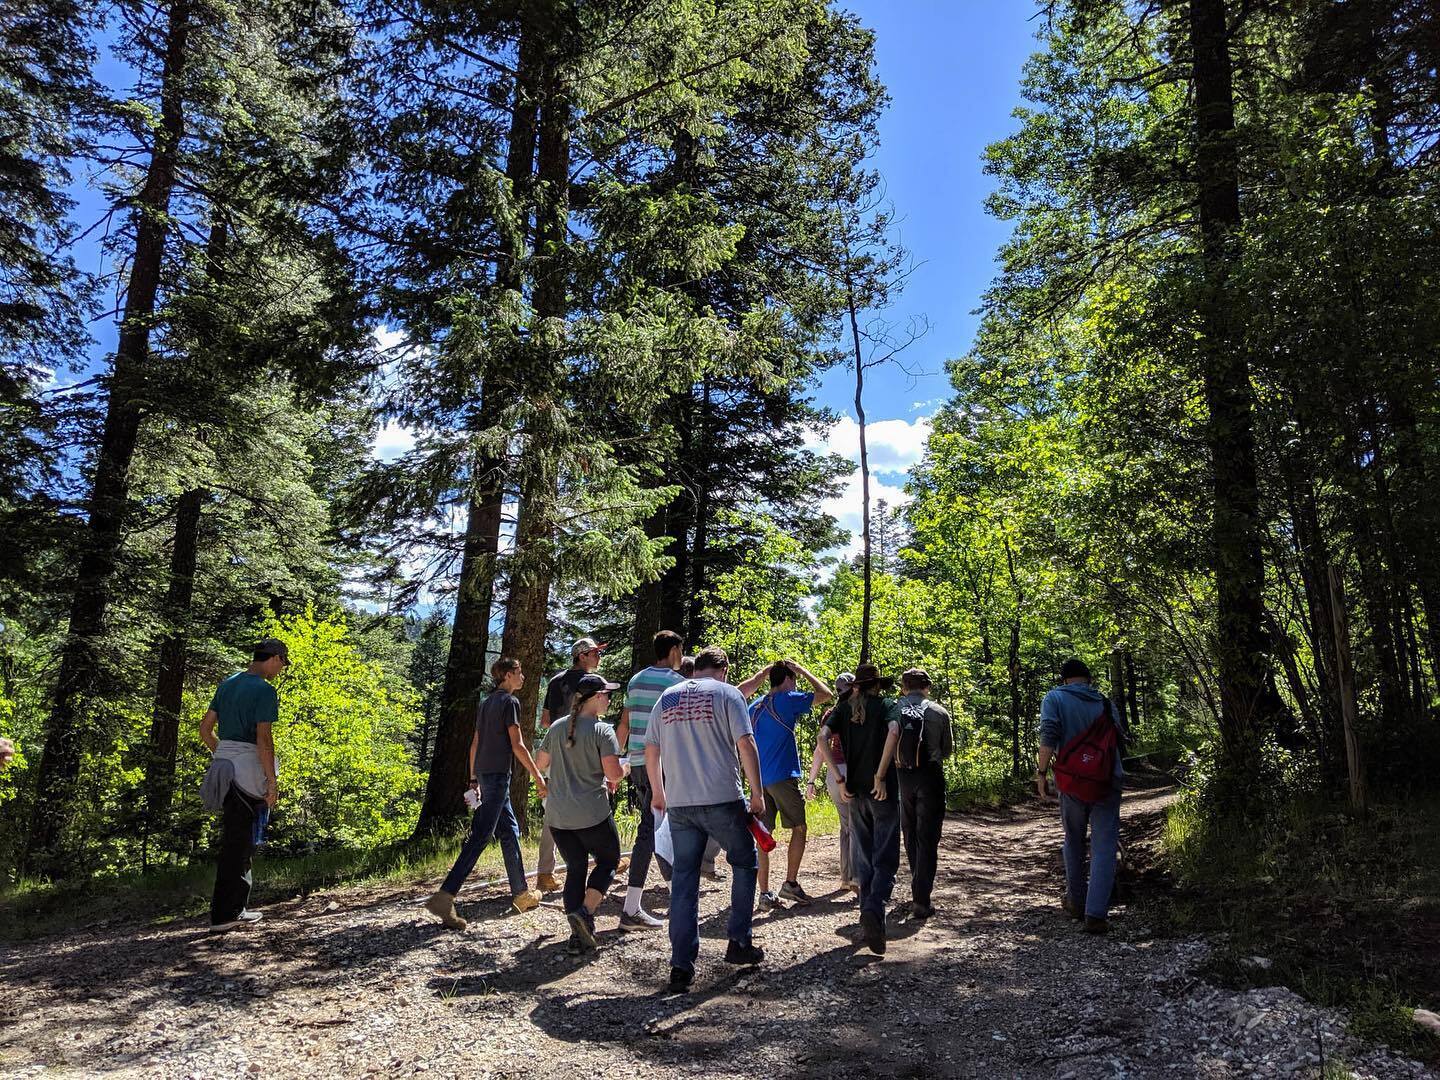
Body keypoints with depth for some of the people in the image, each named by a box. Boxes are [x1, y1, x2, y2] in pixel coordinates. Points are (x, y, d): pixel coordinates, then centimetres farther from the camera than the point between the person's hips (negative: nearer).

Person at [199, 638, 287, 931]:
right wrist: (272, 781, -14)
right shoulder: (265, 690, -14)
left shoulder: (227, 684, 12)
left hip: (224, 764, 8)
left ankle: (234, 908, 22)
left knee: (233, 838, 16)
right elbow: (263, 738, -18)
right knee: (239, 842, 1)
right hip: (249, 769, -8)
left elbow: (205, 727, 15)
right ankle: (224, 913, 7)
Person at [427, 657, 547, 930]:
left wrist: (473, 779, 22)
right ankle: (444, 897, -16)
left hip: (484, 774, 9)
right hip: (498, 775, -9)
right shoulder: (510, 702, -8)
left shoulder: (486, 703, 16)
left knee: (509, 831, 15)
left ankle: (521, 895, 21)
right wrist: (538, 777, -8)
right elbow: (517, 745, -12)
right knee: (480, 836, -11)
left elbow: (475, 744, 18)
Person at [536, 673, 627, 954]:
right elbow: (614, 773, -18)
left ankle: (578, 934, 8)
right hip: (592, 814, -5)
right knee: (608, 861, 15)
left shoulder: (557, 727, 7)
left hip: (557, 815, 5)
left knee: (575, 868, 14)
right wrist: (618, 776, 4)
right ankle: (585, 911, -5)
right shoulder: (602, 730, -11)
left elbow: (540, 764, 17)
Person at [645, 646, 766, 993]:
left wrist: (658, 792, 25)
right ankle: (739, 942, 20)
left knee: (683, 879, 9)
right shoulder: (727, 693, -2)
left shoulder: (667, 698, 11)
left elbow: (651, 750, 13)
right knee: (744, 863, 18)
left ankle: (681, 965, 8)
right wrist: (757, 794, -3)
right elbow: (746, 745, -9)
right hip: (722, 800, -3)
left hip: (678, 803, 4)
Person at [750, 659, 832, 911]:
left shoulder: (754, 707, 14)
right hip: (783, 776, -6)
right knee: (799, 828, 9)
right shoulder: (787, 700, -7)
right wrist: (803, 671, 4)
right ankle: (791, 882, 8)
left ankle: (765, 893, 5)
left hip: (759, 779, 6)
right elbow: (825, 694, -5)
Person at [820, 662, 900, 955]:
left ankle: (869, 916, 17)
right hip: (883, 790, -3)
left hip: (855, 791, 3)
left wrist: (839, 780, -4)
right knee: (885, 859, -2)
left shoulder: (844, 708, 9)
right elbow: (893, 732, -21)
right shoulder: (888, 705, 1)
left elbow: (823, 737, -7)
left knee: (863, 858, 14)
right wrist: (881, 775, -19)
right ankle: (874, 910, -23)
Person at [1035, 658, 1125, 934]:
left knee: (1074, 842, 18)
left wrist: (1041, 771, -8)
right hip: (1108, 782, 1)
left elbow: (1049, 735, -13)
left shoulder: (1055, 697, 0)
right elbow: (1120, 738, 13)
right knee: (1104, 848, 0)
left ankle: (1076, 902, 28)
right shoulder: (1104, 702, 10)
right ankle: (1096, 914, -9)